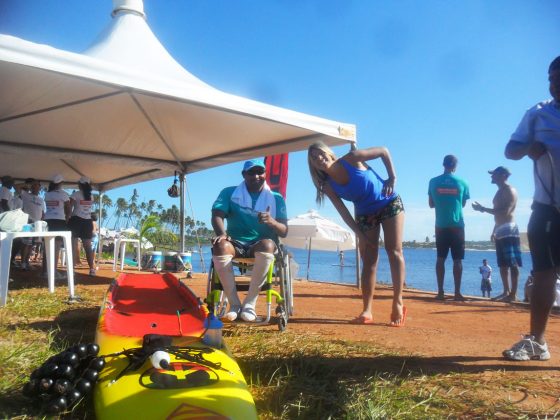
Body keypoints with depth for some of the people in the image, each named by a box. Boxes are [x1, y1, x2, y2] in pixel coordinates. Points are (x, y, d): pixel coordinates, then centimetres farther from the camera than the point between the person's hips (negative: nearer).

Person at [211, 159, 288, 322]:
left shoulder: (276, 198, 6)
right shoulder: (229, 193, 7)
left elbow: (284, 232, -1)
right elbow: (217, 215, -8)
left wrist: (271, 222, -25)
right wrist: (222, 233, -31)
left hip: (261, 244, 0)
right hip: (236, 243, 1)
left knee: (267, 245, -37)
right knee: (220, 246, -35)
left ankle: (249, 304, -25)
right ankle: (234, 304, -20)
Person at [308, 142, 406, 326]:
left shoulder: (351, 158, -21)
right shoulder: (328, 186, -12)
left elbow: (383, 151, -10)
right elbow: (344, 212, -10)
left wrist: (392, 178, -15)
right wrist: (360, 235, -14)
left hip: (389, 203, -3)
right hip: (365, 214, 3)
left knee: (394, 251, -9)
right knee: (369, 261, 0)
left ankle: (398, 304, -6)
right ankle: (367, 311, 0)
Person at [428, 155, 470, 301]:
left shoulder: (433, 182, 0)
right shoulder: (462, 183, -1)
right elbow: (463, 204, 12)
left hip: (441, 226, 1)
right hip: (457, 226, -1)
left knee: (440, 258, 5)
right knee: (457, 260, 3)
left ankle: (440, 292, 2)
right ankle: (457, 292, 1)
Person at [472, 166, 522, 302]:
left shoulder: (510, 191, -8)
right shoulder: (500, 191, 20)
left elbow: (505, 212, -20)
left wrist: (483, 209, -18)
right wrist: (494, 231, 20)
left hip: (509, 230, -10)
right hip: (500, 232, 10)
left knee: (512, 263, -9)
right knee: (503, 264, 10)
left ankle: (513, 294, -10)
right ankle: (506, 291, 16)